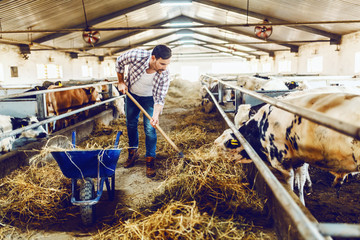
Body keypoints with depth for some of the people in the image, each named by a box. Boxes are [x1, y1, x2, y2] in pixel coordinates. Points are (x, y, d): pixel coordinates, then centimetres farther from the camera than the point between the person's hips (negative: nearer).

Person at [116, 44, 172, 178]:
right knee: (131, 124, 12)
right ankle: (133, 153, 33)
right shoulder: (136, 56, -34)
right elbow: (119, 62, -12)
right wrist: (121, 82, -6)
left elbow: (159, 98, -27)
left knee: (150, 129, -8)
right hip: (131, 93, 2)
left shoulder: (164, 75, -32)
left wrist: (156, 115, -43)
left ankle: (150, 160, 9)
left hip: (149, 98, -2)